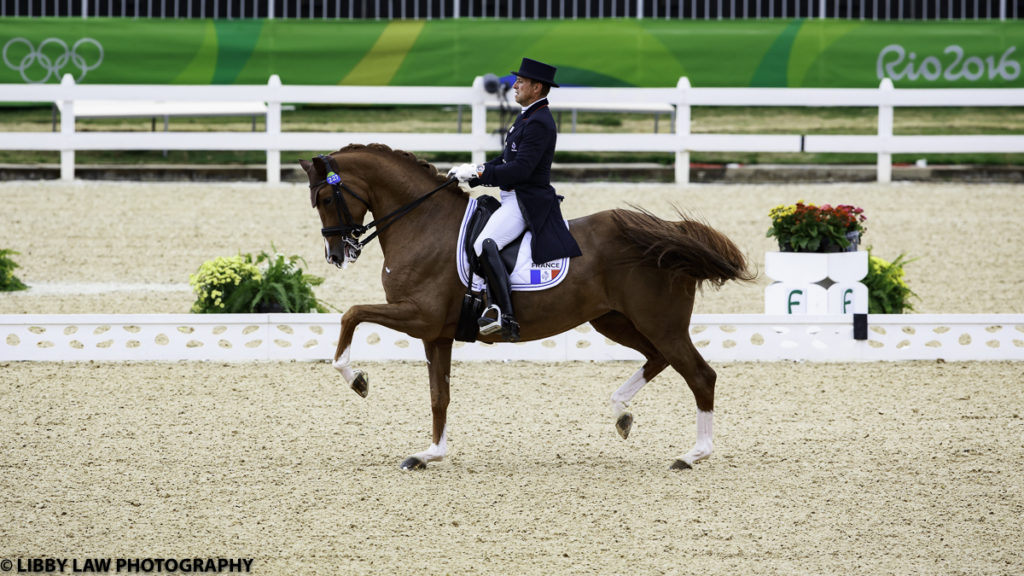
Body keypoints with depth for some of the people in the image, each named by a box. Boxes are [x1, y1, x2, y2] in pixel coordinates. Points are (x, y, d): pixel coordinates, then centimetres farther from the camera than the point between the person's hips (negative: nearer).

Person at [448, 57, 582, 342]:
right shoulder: (527, 117, 18)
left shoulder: (539, 123, -16)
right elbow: (505, 161, 21)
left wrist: (478, 173, -19)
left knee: (485, 245, -28)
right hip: (513, 198, 11)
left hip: (527, 201, -11)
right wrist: (472, 171, 8)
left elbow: (519, 169, -23)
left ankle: (504, 314, -34)